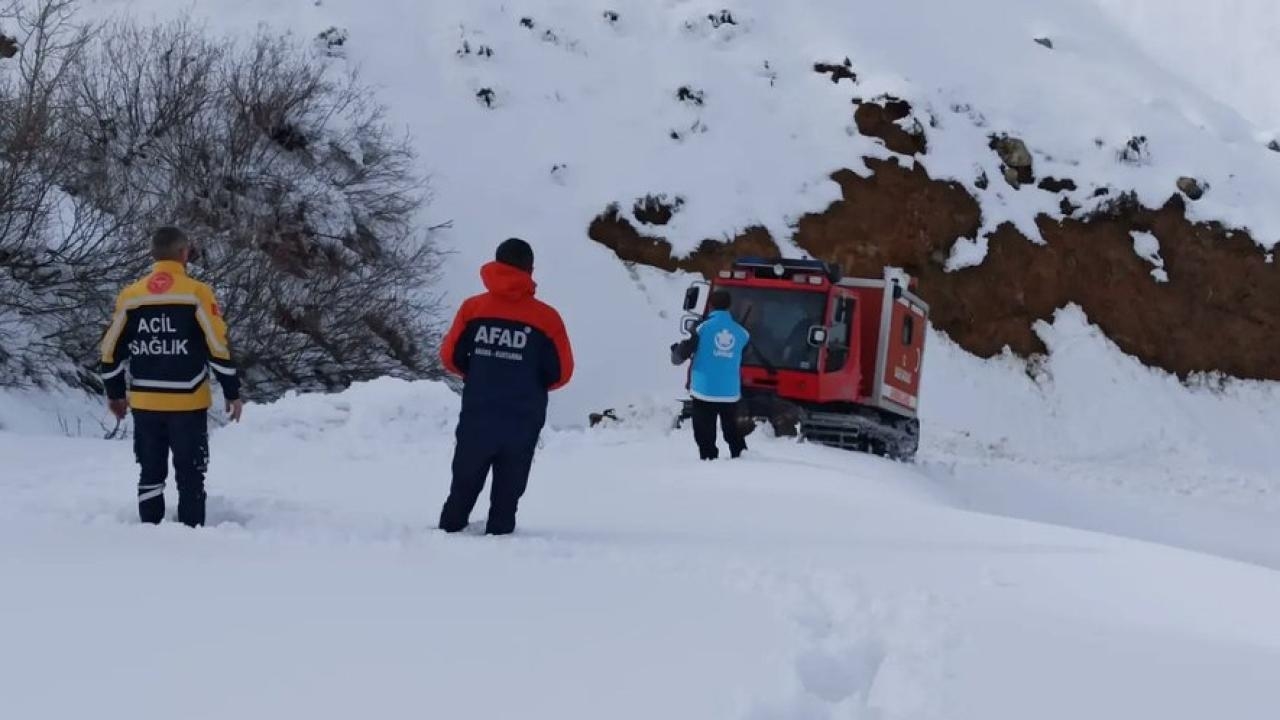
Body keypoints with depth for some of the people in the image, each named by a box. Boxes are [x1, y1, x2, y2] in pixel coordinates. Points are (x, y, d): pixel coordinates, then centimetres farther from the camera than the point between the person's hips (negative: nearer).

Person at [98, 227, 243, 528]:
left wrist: (115, 394, 20)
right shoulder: (197, 293, -8)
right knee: (190, 475, 4)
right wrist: (232, 393, 0)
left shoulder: (130, 296, 3)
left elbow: (111, 350, 7)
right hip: (188, 403, -3)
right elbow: (218, 348, -10)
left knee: (151, 472, 13)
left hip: (144, 403, 3)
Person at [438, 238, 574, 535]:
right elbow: (562, 372, -3)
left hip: (476, 418, 1)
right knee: (507, 493, 11)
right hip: (523, 422, -1)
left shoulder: (473, 308, -4)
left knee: (464, 487, 16)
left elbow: (450, 356, 1)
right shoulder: (546, 318, -8)